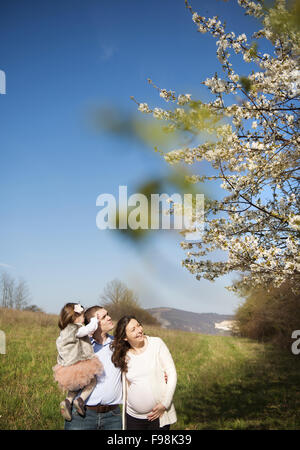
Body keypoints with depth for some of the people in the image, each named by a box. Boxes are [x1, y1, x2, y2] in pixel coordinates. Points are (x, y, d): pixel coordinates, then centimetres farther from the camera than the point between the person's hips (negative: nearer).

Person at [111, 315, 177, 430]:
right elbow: (125, 387, 11)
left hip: (159, 415, -2)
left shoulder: (156, 344, -5)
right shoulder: (124, 355, 1)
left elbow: (172, 374, -4)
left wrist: (164, 404, -11)